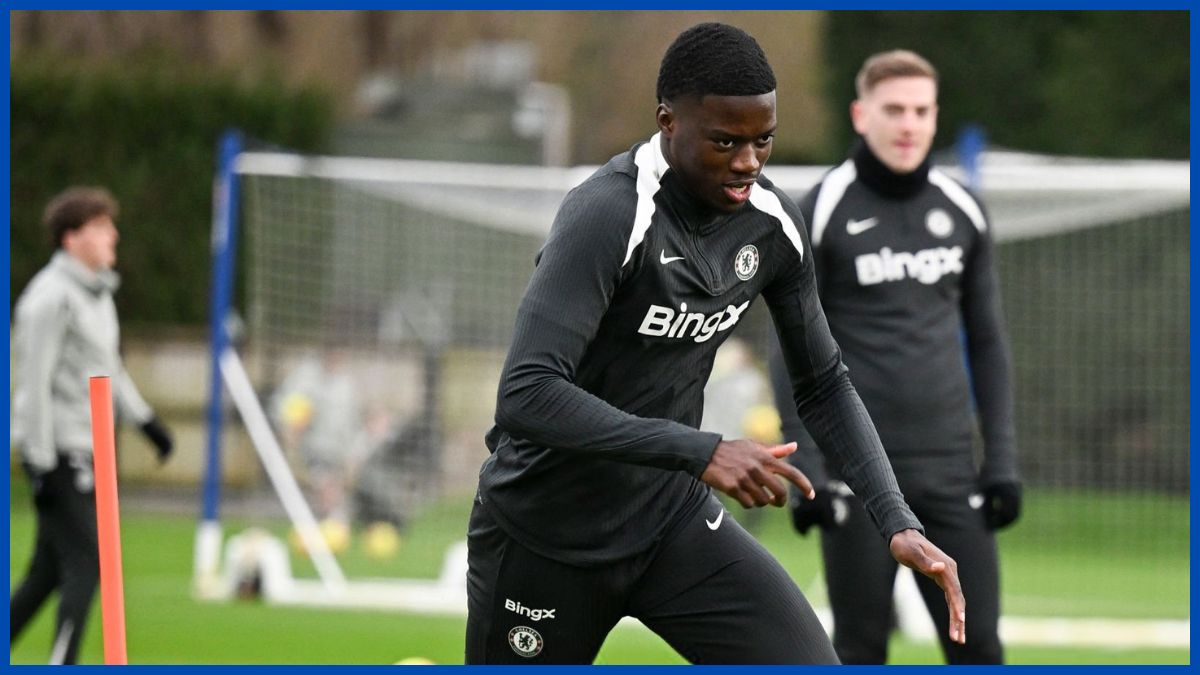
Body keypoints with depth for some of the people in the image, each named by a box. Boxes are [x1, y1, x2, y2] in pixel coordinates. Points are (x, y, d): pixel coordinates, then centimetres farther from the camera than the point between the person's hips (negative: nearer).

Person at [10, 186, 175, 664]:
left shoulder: (98, 292, 15)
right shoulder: (51, 298, -14)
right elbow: (34, 383, -16)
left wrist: (145, 420, 26)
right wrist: (42, 465, -18)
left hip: (82, 449, 9)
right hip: (57, 451, -9)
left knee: (51, 569, 11)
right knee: (86, 562, -13)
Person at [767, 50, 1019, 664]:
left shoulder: (962, 212, 10)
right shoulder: (823, 213, -3)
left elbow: (987, 342, 16)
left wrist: (1001, 459, 9)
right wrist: (805, 469, -9)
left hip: (949, 470, 4)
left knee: (977, 646, -1)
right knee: (860, 652, 0)